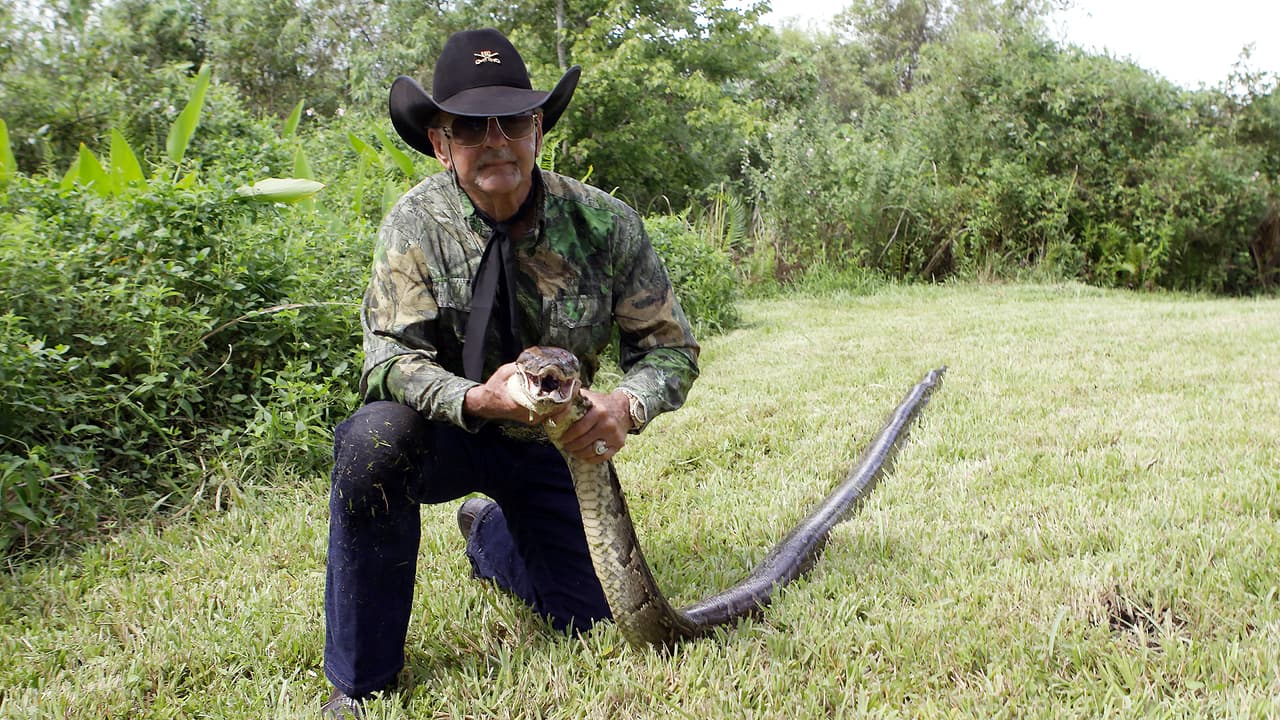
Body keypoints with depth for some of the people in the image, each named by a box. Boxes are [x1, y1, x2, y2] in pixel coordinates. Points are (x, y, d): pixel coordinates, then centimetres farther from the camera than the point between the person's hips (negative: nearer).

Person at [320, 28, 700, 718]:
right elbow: (389, 355, -21)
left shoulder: (603, 223, -16)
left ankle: (489, 533, 38)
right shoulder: (416, 222, -18)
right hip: (444, 429, -2)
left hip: (550, 439, 3)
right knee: (374, 440, -37)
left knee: (588, 620, 3)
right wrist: (474, 399, -42)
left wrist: (628, 404, -32)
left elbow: (670, 345, -9)